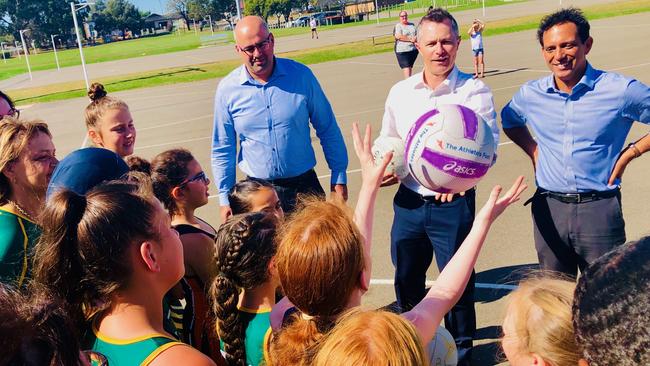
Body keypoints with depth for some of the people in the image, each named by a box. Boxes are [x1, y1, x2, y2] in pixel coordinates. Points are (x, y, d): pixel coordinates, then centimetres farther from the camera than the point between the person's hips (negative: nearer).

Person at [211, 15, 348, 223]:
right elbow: (222, 149, 4)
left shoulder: (301, 75, -6)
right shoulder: (227, 89, -5)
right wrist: (225, 198, 3)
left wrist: (339, 178, 1)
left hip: (305, 185, 0)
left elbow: (328, 130, 2)